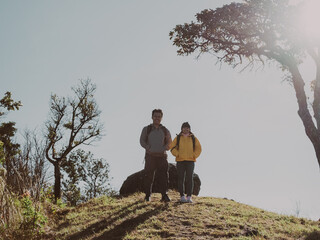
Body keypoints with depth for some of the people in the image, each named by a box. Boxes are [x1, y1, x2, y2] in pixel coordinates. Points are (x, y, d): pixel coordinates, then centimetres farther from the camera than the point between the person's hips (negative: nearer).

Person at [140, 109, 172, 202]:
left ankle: (164, 195, -7)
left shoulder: (165, 130, 14)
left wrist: (166, 147, -5)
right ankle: (147, 195, 7)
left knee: (163, 175, -7)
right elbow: (142, 141, 4)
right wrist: (149, 148, -11)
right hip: (150, 156, -1)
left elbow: (169, 142, 16)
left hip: (162, 156, 1)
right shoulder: (146, 129, 9)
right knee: (149, 176, -1)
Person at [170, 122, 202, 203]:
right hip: (180, 161, 0)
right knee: (181, 179, -1)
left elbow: (198, 148, 11)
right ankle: (182, 196, 3)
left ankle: (189, 196, -5)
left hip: (190, 161, 0)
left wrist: (194, 156, -2)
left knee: (190, 179, -7)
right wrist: (178, 155, -8)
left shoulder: (193, 138, 10)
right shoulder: (177, 138, 9)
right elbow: (173, 148, 6)